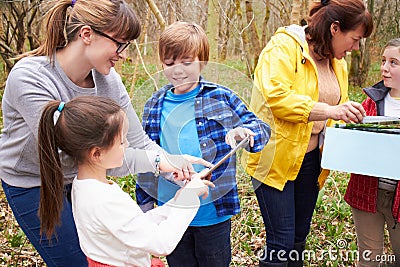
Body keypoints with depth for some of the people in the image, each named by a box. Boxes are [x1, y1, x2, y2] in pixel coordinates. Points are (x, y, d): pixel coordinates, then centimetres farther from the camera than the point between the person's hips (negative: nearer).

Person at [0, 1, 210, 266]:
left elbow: (139, 142, -12)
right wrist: (154, 160, -35)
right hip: (33, 183, -5)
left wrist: (177, 165, -29)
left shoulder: (108, 77, -15)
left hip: (79, 176, 5)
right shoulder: (29, 78, -32)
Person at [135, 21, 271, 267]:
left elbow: (260, 127, -6)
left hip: (213, 212, -2)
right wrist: (145, 202, 10)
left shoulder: (221, 98, -8)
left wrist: (245, 132, -29)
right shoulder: (155, 105, 0)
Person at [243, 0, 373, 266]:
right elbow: (277, 96, -27)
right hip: (277, 158, -7)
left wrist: (349, 117, 0)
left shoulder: (337, 61, 12)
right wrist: (330, 111, -32)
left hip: (311, 159, 8)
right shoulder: (284, 47, -13)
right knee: (281, 243, -4)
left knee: (299, 238, 18)